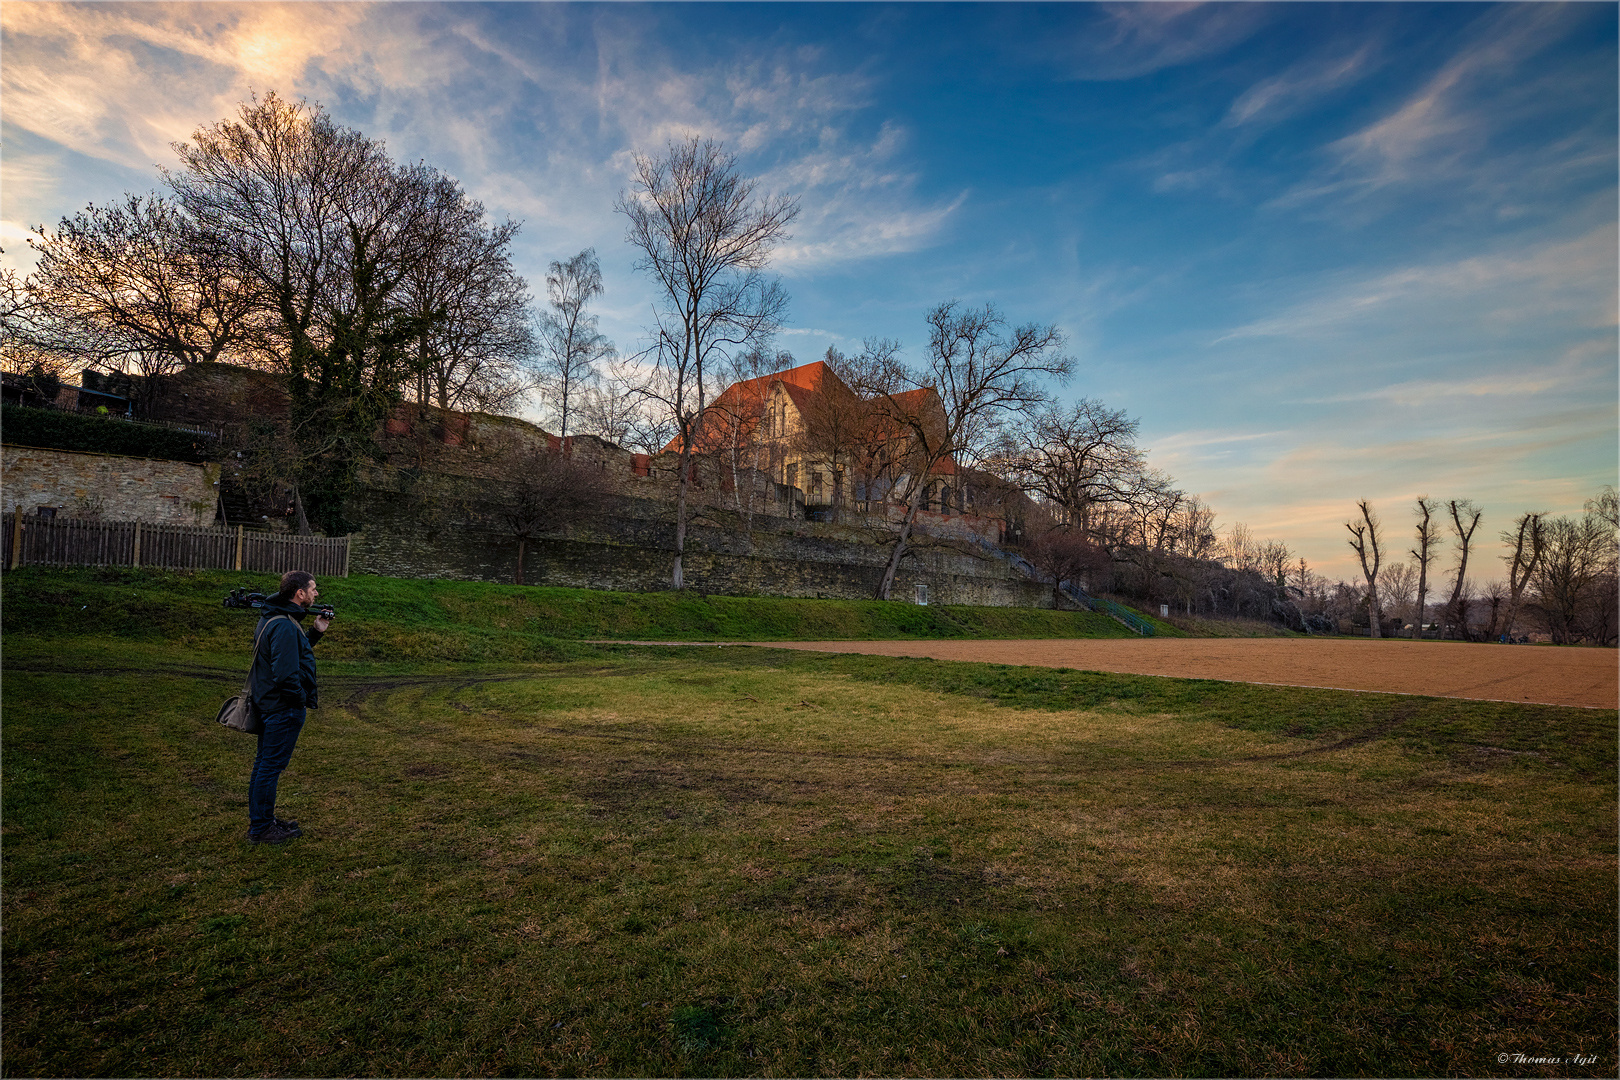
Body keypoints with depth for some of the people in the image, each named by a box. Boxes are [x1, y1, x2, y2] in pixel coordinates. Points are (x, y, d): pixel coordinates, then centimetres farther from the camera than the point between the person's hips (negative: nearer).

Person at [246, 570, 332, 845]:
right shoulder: (285, 626, -25)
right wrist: (302, 700, -14)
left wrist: (315, 632, 8)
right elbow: (285, 674, -28)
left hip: (269, 706, 11)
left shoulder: (273, 618, 9)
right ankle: (260, 828, 13)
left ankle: (261, 820, 33)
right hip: (283, 709, -11)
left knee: (265, 764, 19)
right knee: (271, 766, 1)